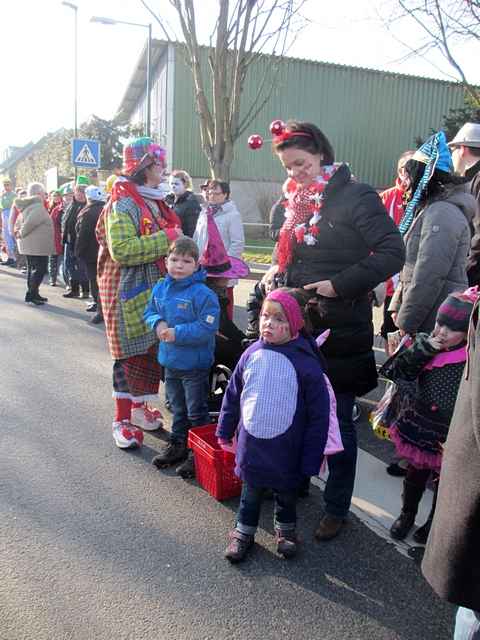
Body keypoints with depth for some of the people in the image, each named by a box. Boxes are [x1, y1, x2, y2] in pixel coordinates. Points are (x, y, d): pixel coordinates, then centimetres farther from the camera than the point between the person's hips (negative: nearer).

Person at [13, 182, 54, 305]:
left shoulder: (27, 206, 14)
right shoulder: (38, 207, -18)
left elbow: (19, 221, 17)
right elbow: (29, 223, -28)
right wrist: (22, 234, -15)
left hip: (29, 244, 10)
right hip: (38, 245, -10)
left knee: (32, 268, 16)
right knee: (39, 269, -4)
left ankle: (33, 294, 24)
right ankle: (31, 295, -5)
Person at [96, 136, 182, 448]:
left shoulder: (154, 201, 13)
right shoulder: (123, 204, -15)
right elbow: (122, 250, -27)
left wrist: (175, 240, 9)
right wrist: (167, 238, -22)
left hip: (155, 288, 9)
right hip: (130, 292, -9)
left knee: (152, 348, 14)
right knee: (130, 353, -2)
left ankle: (139, 407, 31)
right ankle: (123, 420, 11)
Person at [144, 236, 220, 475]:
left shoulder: (202, 293, -20)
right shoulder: (160, 288, 1)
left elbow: (207, 328, -24)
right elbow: (149, 312, 12)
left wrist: (177, 333, -26)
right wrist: (158, 323, -10)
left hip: (195, 364, -6)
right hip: (170, 361, 6)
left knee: (197, 412, 8)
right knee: (178, 408, 23)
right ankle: (177, 445, 39)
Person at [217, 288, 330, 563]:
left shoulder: (305, 363, -20)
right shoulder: (252, 354, -8)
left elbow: (319, 414, -15)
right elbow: (233, 395, 5)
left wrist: (312, 459, -12)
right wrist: (226, 431, 12)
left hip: (287, 449, -2)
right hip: (251, 444, 3)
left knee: (286, 493, 22)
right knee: (251, 491, 21)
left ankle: (286, 528, 47)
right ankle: (244, 531, 43)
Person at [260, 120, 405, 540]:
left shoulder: (356, 197, -11)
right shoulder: (296, 201, 11)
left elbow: (393, 253, -16)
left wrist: (339, 284, -20)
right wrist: (279, 270, 2)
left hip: (341, 329, -6)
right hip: (298, 324, 7)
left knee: (338, 420, 5)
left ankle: (337, 508, 21)